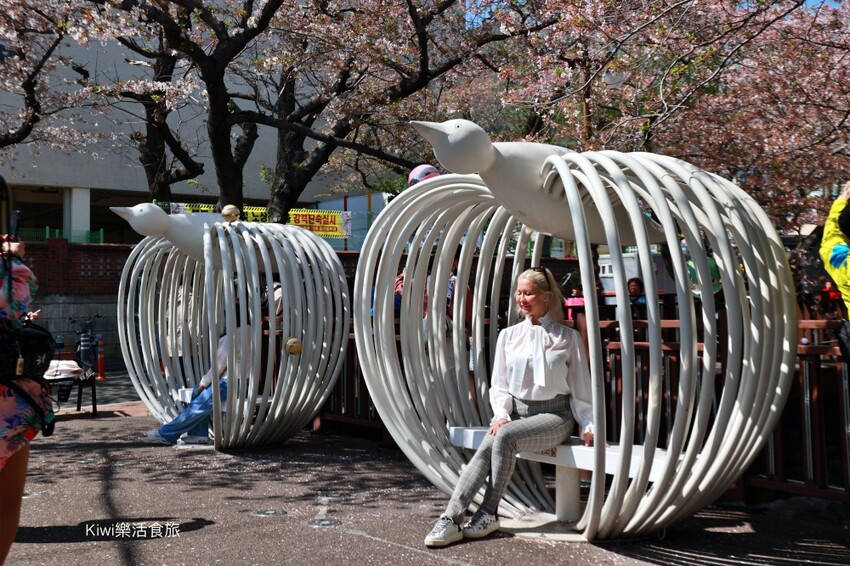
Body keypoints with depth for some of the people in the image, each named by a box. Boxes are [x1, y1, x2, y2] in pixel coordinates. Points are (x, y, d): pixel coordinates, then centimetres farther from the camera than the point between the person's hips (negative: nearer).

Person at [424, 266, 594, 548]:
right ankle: (450, 519, -33)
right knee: (484, 450, -26)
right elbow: (499, 384, 9)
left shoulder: (567, 337, 2)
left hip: (554, 415, -3)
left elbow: (580, 387, 4)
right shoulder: (508, 335, 10)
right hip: (516, 411, 3)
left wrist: (589, 426, -5)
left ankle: (488, 514, -22)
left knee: (506, 436, -32)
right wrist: (501, 414, -7)